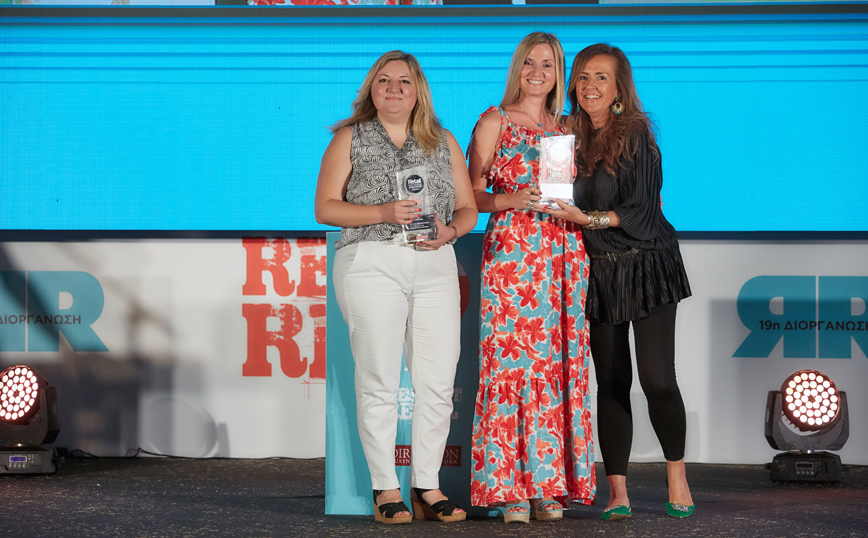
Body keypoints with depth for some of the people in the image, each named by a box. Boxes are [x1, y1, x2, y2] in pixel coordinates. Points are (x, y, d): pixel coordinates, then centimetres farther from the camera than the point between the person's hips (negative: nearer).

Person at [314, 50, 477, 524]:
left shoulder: (443, 143, 17)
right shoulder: (350, 139, 9)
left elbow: (468, 208, 16)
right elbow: (326, 208, 1)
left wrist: (450, 230, -7)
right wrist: (384, 213, -12)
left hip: (435, 266, 3)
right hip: (371, 263, -3)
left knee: (438, 382, -2)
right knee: (379, 380, -6)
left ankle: (428, 486, 7)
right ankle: (385, 490, 1)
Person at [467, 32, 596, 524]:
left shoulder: (567, 128, 16)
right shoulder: (494, 122, 5)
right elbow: (472, 194, 2)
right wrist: (512, 200, -15)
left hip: (564, 256, 4)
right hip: (511, 253, -4)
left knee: (559, 364, 1)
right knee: (512, 361, -8)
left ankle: (550, 483, 6)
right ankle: (510, 486, -4)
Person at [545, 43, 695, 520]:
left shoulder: (636, 136, -9)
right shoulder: (573, 137, 8)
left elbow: (642, 212, -13)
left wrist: (587, 218, -19)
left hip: (646, 267, -5)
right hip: (599, 273, 5)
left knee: (657, 379, -10)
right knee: (611, 382, 4)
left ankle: (677, 476, 10)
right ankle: (617, 493, 7)